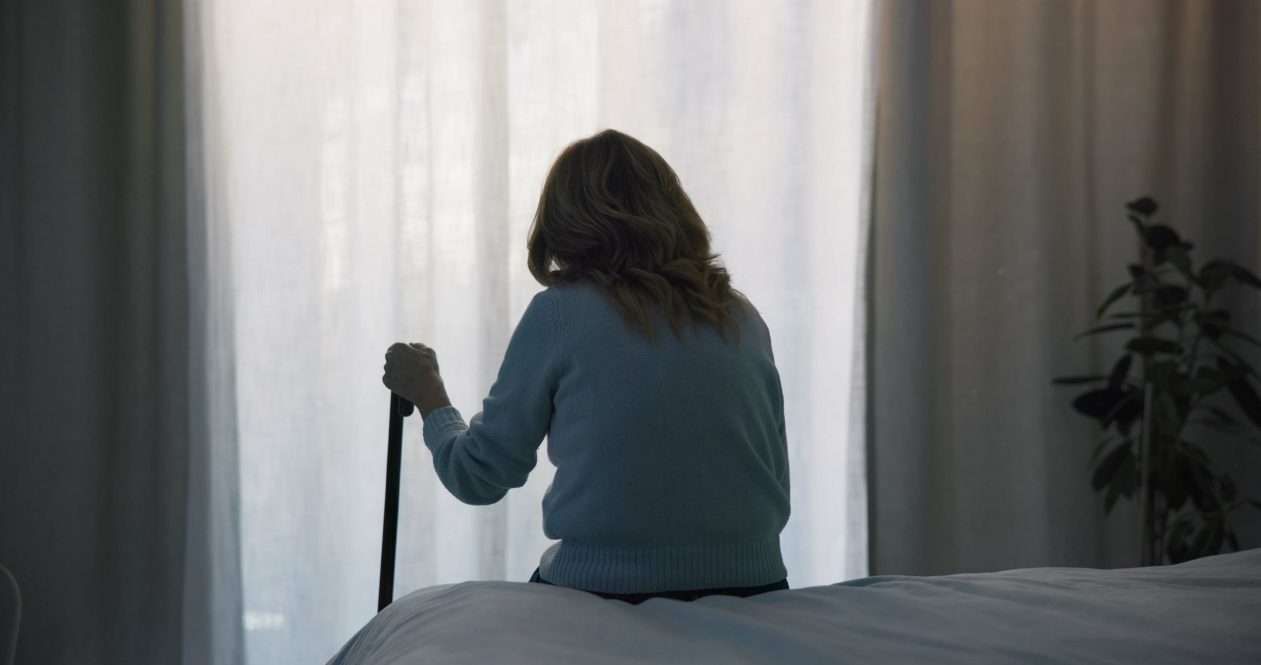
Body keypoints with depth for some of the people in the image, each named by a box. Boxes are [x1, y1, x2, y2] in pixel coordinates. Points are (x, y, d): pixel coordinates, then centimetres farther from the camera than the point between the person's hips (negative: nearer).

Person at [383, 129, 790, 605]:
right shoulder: (744, 320, 7)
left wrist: (428, 395, 22)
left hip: (602, 588, -4)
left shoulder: (561, 311, -4)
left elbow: (479, 476, 4)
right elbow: (778, 495, 11)